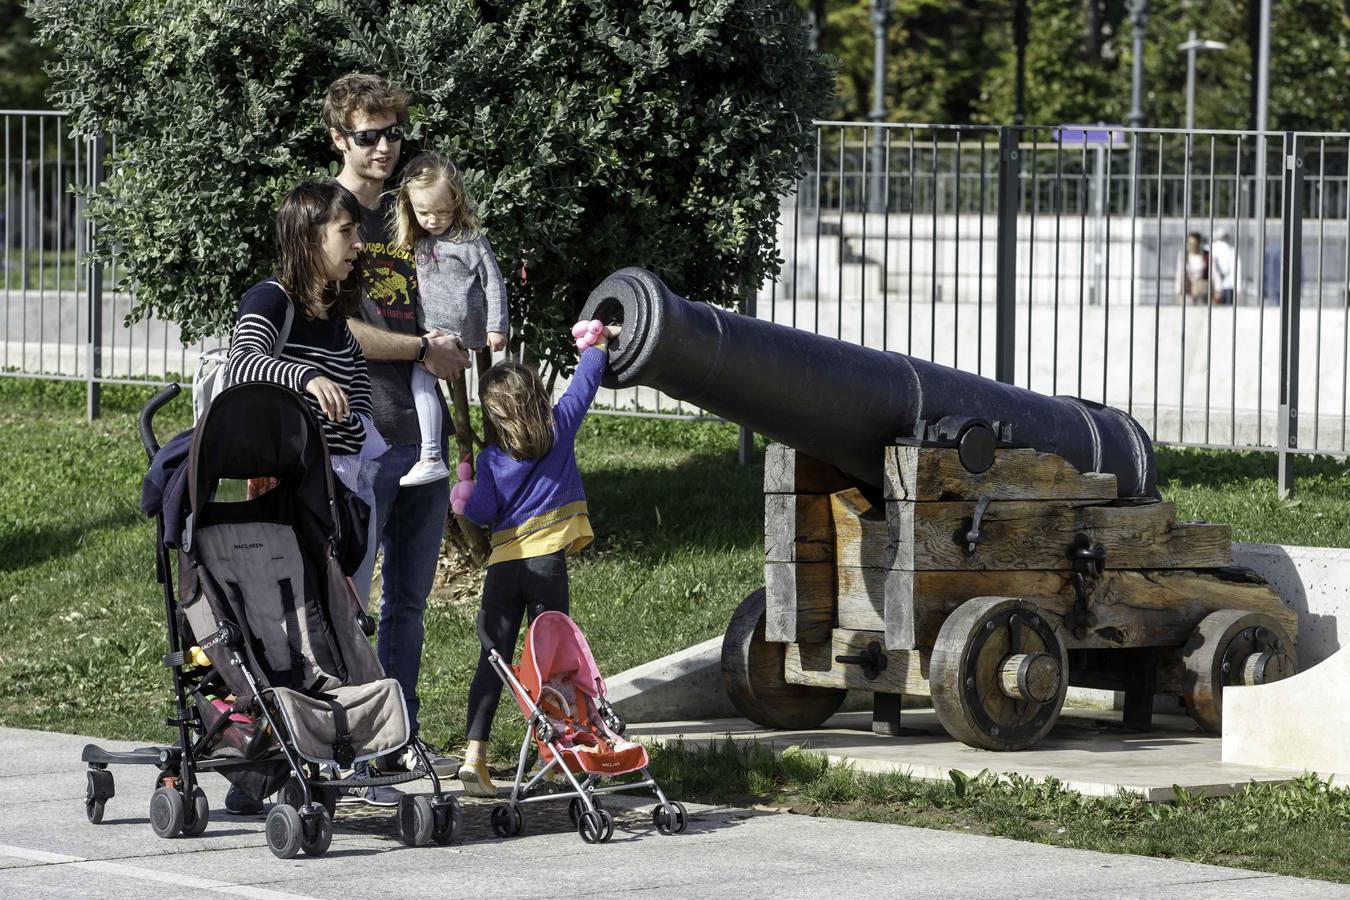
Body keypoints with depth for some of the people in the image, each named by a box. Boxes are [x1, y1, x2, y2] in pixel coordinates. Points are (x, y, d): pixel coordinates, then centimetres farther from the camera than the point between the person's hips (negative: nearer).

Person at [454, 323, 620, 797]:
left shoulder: (491, 460, -2)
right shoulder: (560, 429, 0)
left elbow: (482, 513, 2)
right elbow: (584, 384, 14)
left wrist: (467, 489, 22)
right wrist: (598, 345, 30)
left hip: (503, 563, 0)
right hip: (547, 562, 0)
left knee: (492, 659, 1)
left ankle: (474, 752, -8)